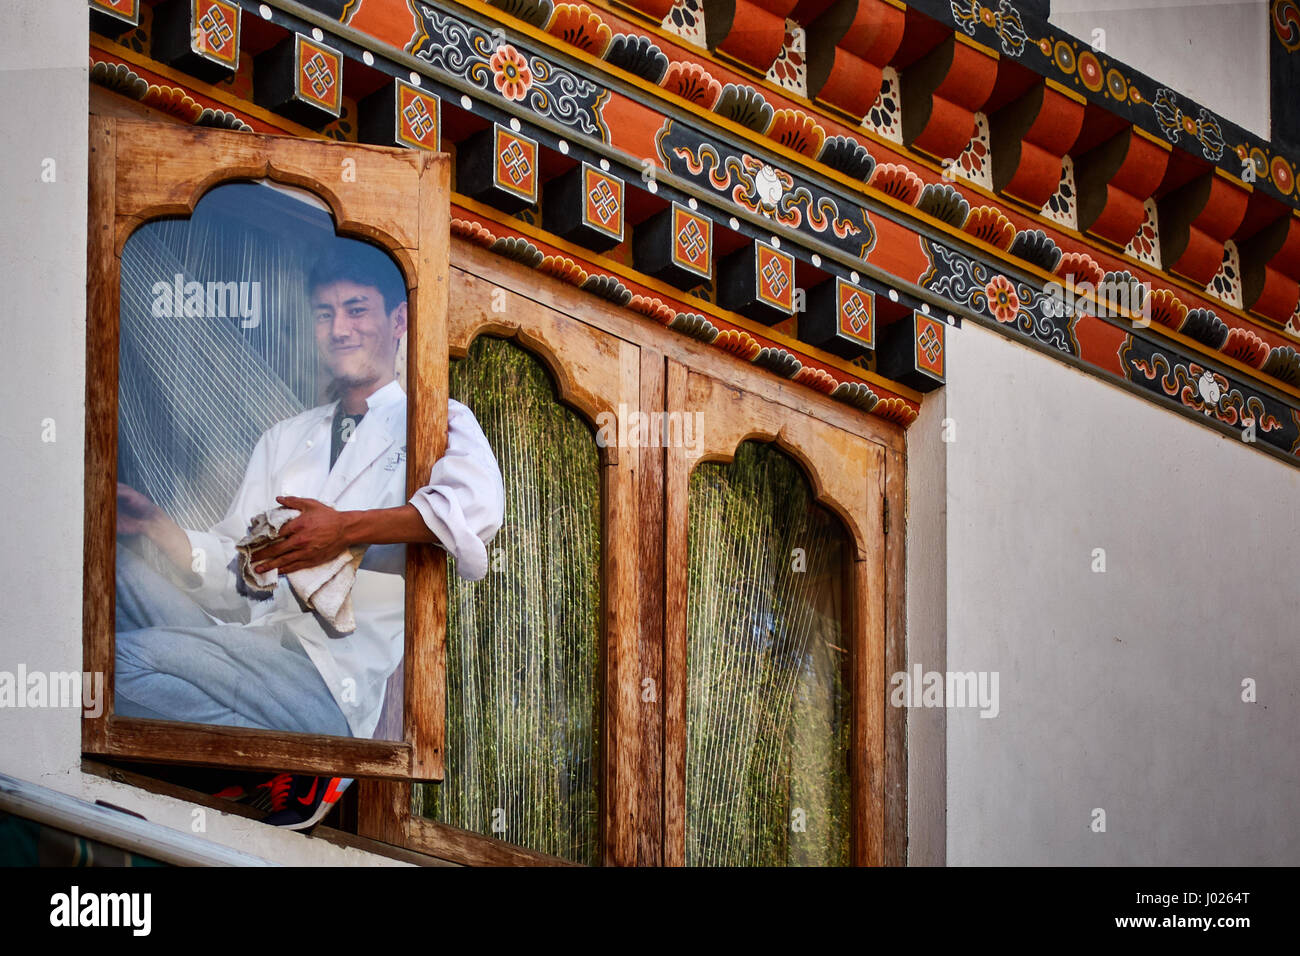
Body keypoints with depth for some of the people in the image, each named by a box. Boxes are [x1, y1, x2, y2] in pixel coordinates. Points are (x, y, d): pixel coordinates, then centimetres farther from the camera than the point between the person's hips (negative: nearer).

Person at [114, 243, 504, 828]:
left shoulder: (433, 422, 9)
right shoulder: (283, 440, 29)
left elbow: (480, 503, -16)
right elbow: (230, 578, 20)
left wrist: (347, 529, -18)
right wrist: (157, 528, 2)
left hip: (335, 681, -6)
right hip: (252, 643, 6)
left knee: (125, 656, -29)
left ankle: (287, 768, -13)